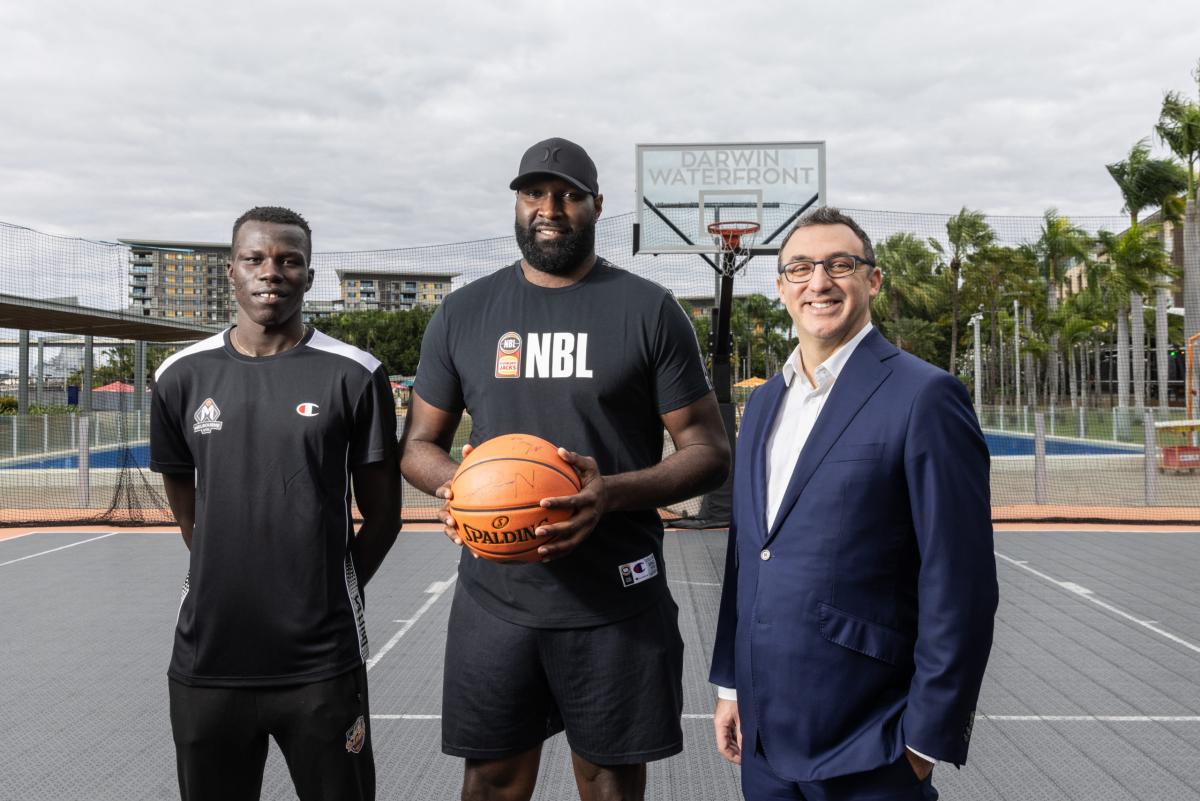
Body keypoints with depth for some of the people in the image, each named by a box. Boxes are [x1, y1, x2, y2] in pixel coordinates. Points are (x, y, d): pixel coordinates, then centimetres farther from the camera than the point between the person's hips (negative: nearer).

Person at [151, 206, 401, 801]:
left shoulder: (355, 376, -3)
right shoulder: (182, 376, 4)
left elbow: (381, 513, 4)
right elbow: (185, 506, 15)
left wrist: (329, 596, 5)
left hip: (322, 662, -2)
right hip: (206, 660, 2)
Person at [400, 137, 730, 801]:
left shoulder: (649, 310, 0)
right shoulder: (463, 312, 7)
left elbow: (708, 450, -1)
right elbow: (419, 444, 13)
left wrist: (615, 491, -20)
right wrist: (452, 484, -11)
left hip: (617, 604, -2)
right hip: (494, 597, 2)